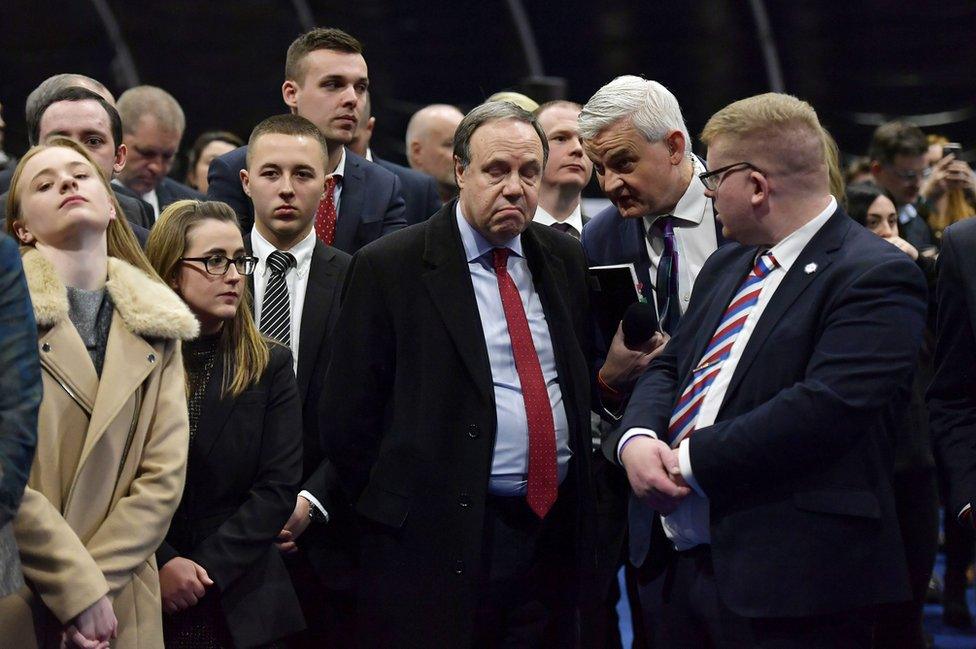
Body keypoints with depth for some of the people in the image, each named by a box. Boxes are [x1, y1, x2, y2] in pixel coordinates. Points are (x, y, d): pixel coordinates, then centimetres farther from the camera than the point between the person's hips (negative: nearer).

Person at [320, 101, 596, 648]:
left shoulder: (565, 259, 11)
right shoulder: (389, 268, -5)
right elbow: (348, 416, -5)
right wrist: (396, 512, -3)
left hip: (555, 531, 5)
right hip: (442, 544, -5)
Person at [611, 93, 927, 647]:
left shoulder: (877, 277, -12)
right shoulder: (727, 266, 17)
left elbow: (823, 409, -22)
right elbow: (670, 367, 17)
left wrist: (690, 460, -18)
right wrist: (637, 438, -5)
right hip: (685, 568, 8)